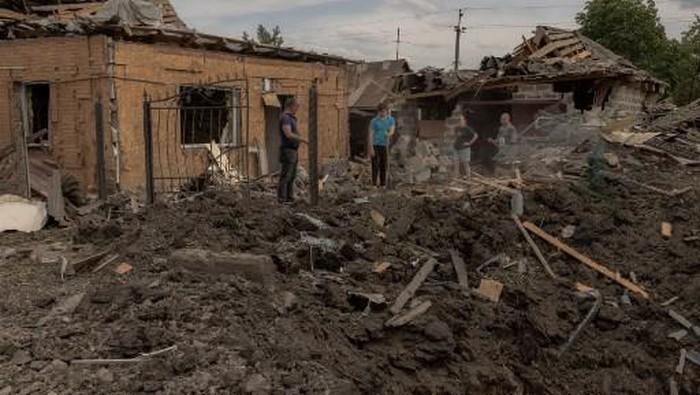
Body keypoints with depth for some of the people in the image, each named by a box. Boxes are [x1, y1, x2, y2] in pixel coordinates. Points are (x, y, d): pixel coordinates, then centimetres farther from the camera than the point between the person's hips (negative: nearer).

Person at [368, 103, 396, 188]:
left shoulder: (391, 120, 1)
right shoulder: (374, 121, -8)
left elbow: (392, 132, -11)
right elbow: (371, 135, -9)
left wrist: (388, 134, -36)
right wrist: (371, 149, -15)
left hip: (384, 146, 3)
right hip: (375, 145, -3)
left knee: (384, 166, 5)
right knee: (375, 166, -6)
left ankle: (383, 184, 13)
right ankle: (374, 184, -1)